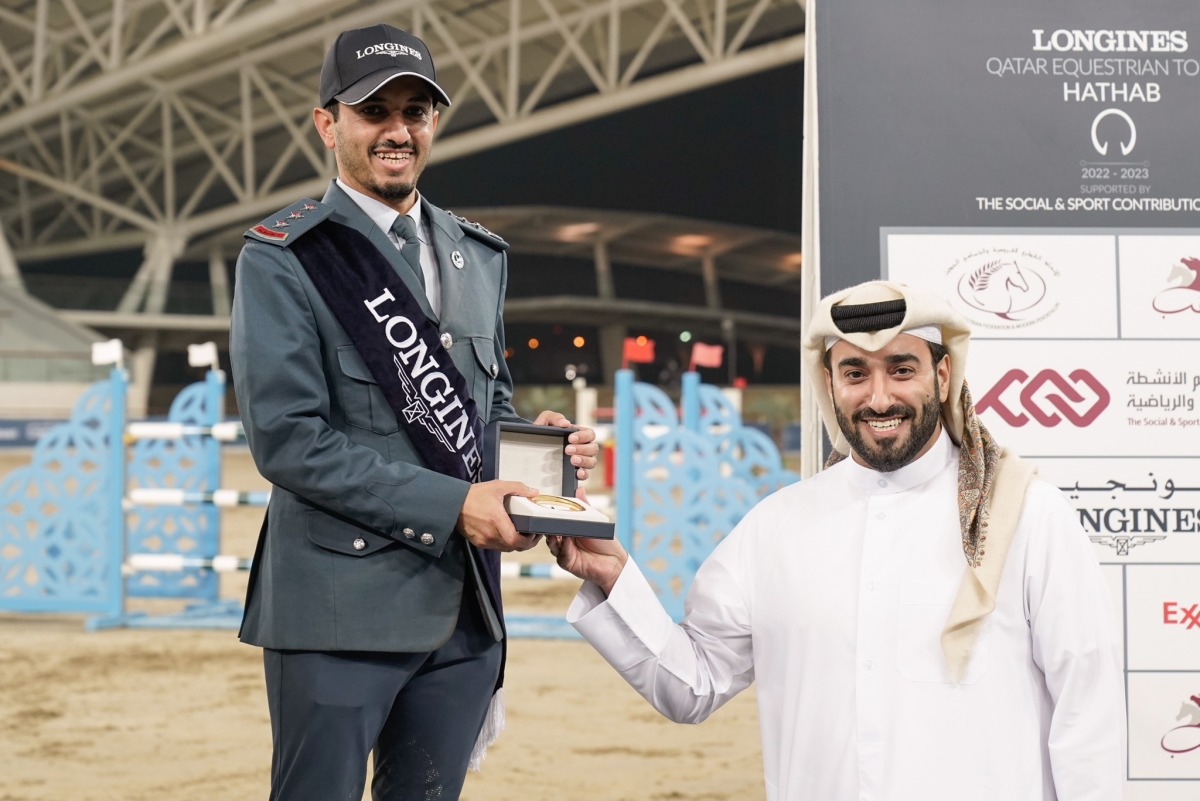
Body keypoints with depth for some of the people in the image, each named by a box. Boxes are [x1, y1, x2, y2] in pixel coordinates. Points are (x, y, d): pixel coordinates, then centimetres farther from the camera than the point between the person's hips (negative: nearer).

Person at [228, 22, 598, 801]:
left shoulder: (479, 255, 14)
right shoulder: (283, 258, -6)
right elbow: (287, 439, -14)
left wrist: (536, 437, 0)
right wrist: (450, 504, -18)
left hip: (466, 605, 6)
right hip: (340, 610, -6)